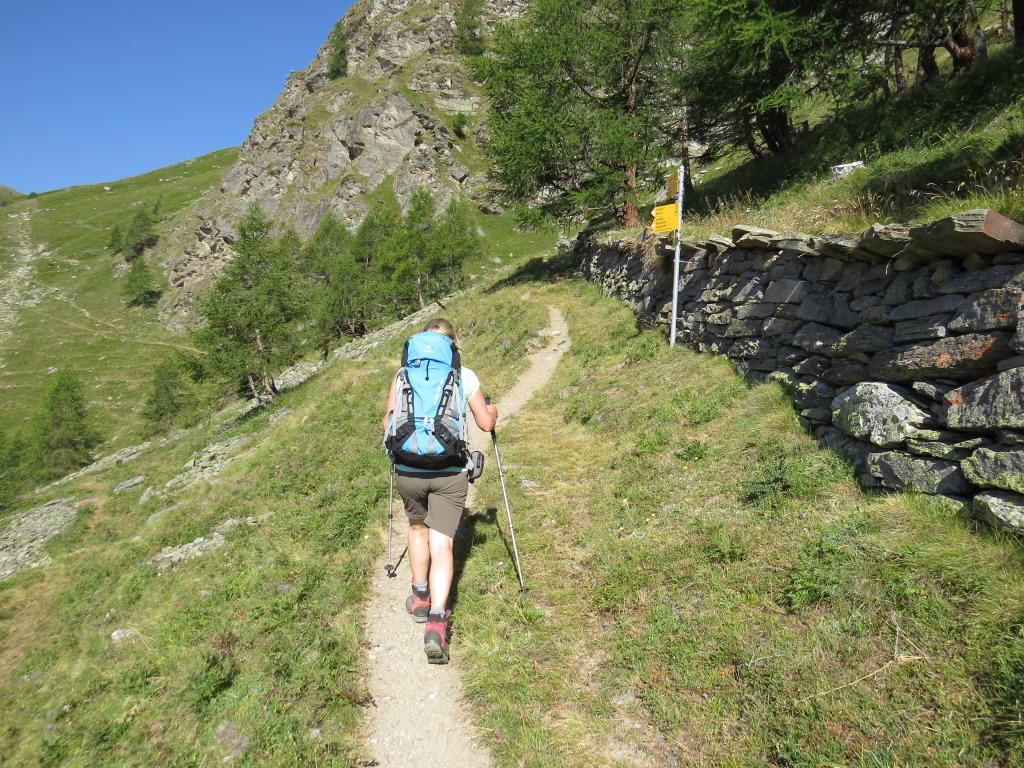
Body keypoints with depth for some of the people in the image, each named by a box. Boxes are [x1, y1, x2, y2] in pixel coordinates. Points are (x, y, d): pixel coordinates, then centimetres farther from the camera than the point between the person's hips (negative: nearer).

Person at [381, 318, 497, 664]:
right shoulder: (465, 376, 4)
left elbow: (387, 423, 6)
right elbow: (486, 424, 7)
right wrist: (492, 409, 30)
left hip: (408, 468, 2)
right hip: (450, 470, -1)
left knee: (418, 527, 27)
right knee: (442, 543, 2)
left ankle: (420, 597, 35)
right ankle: (436, 622, -11)